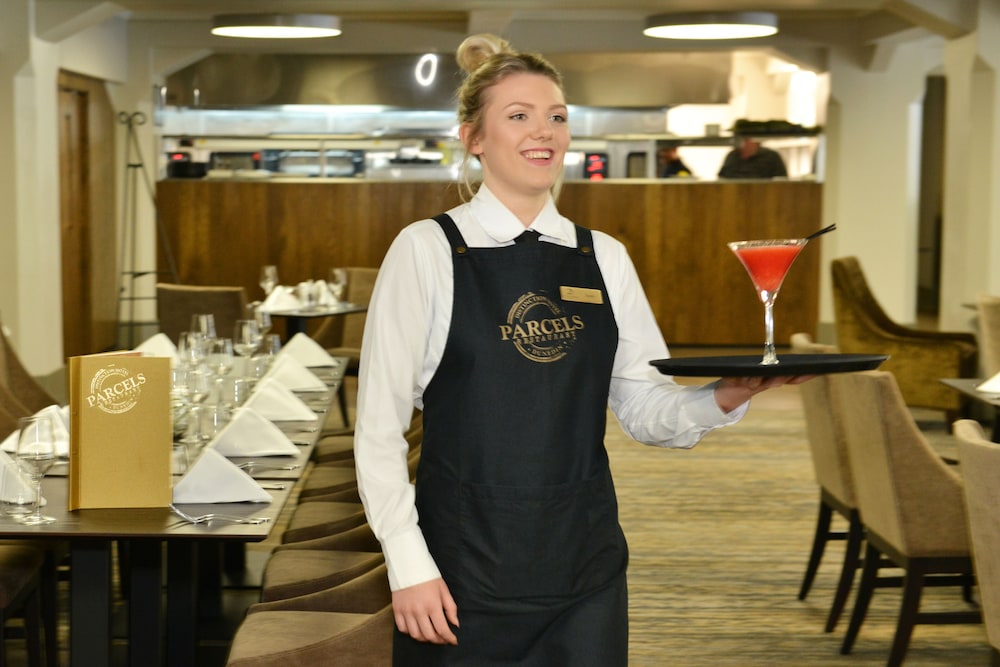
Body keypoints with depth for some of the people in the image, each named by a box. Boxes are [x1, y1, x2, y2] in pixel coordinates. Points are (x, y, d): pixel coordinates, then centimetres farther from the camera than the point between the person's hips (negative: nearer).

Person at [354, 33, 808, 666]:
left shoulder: (605, 259, 6)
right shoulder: (426, 251, -6)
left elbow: (648, 410, 6)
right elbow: (379, 428, -6)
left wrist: (727, 395, -13)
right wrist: (409, 567, -10)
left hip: (584, 566, 4)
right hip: (465, 567, -3)